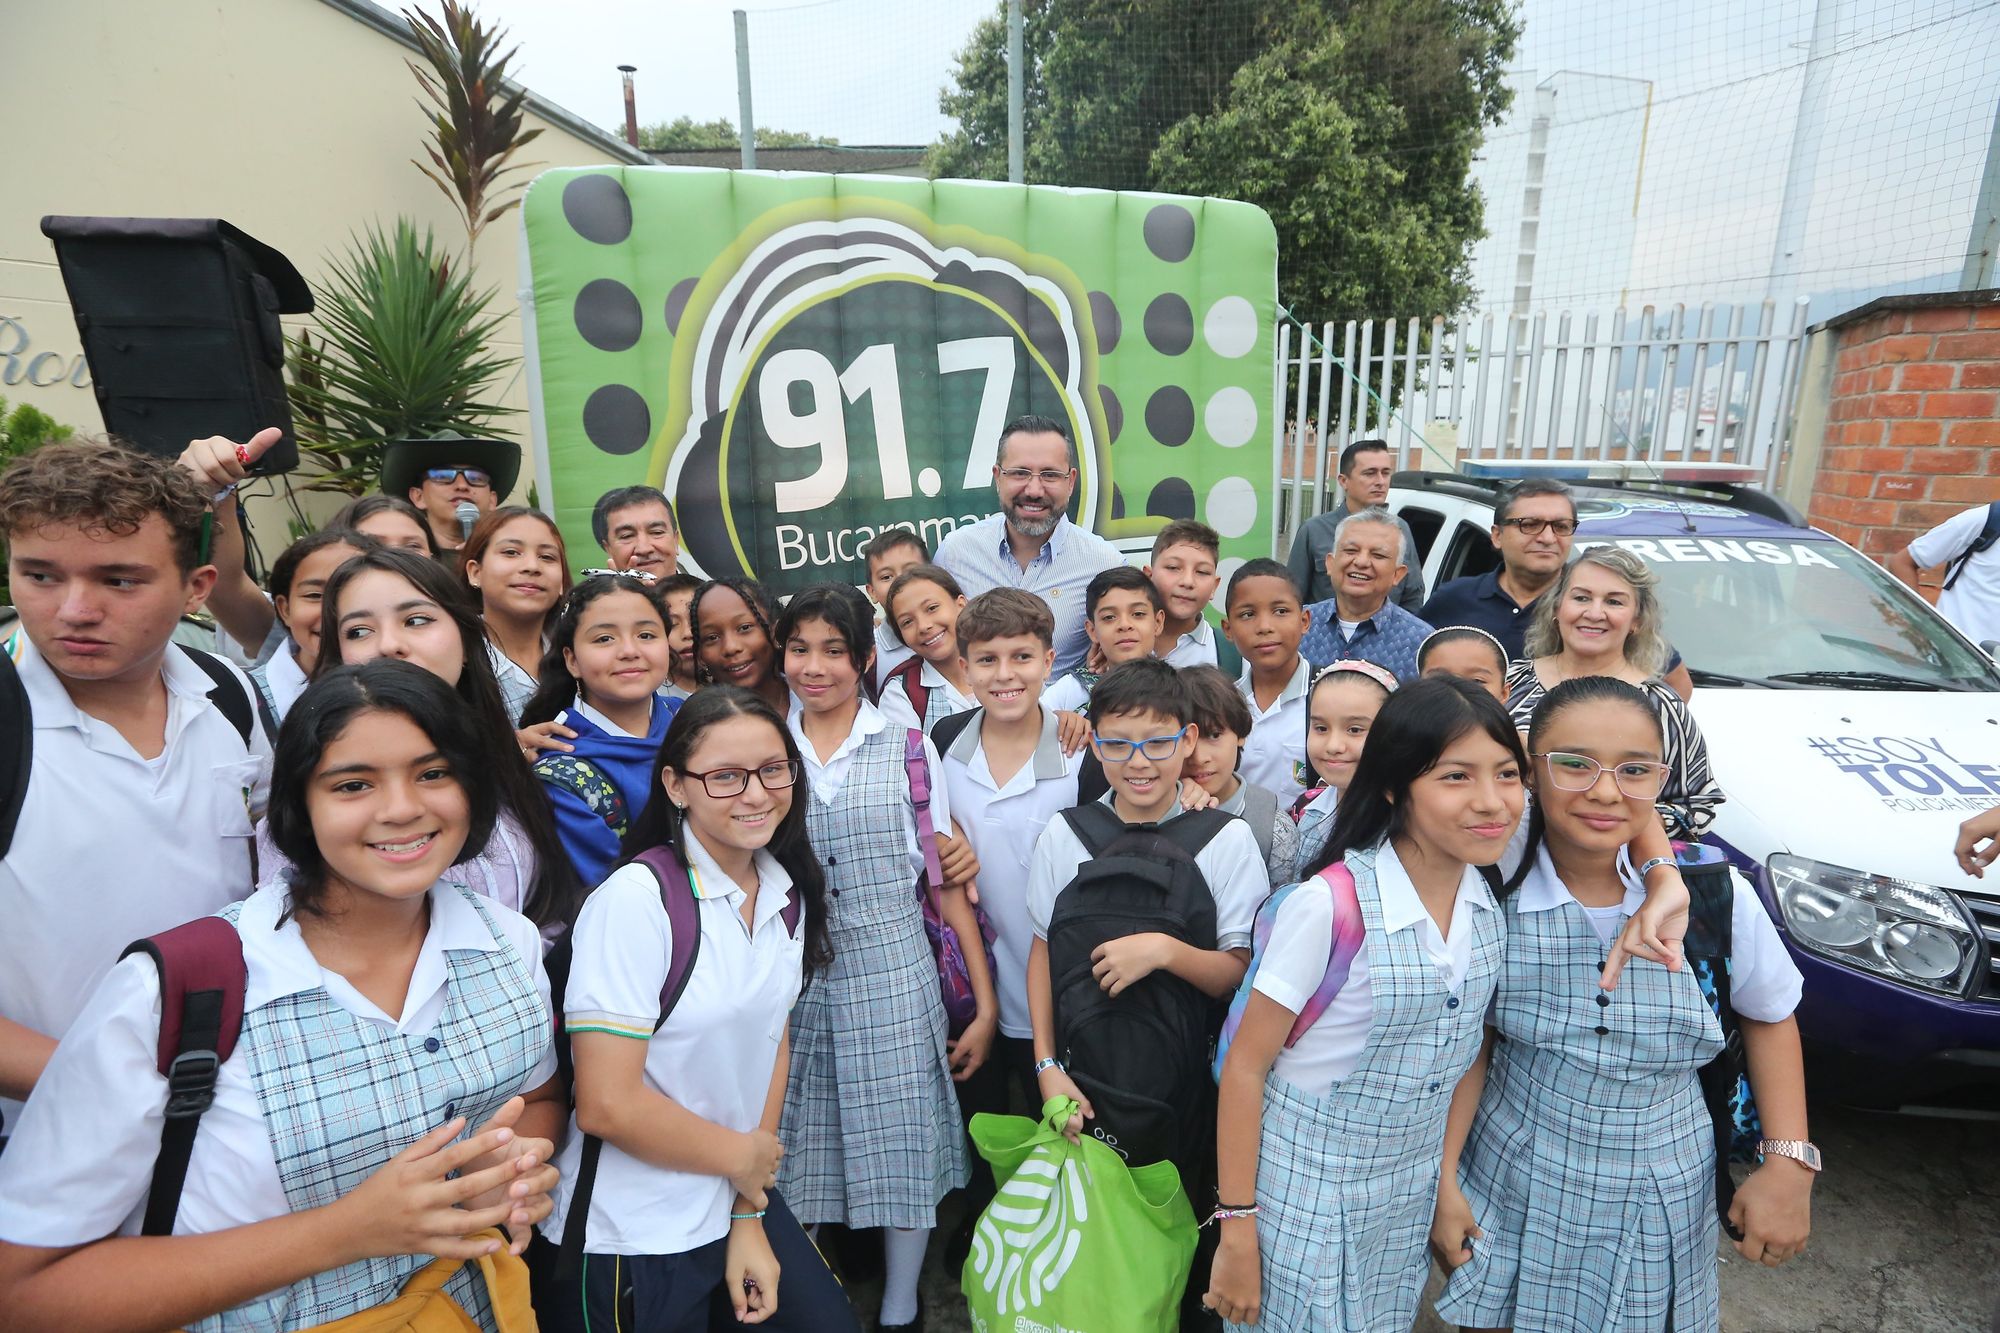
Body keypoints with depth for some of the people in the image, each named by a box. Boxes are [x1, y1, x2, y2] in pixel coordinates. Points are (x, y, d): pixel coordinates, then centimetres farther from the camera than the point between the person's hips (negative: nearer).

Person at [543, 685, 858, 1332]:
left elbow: (771, 1042, 4)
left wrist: (751, 1214, 1)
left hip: (736, 1204, 6)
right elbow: (606, 1106, -24)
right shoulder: (636, 900, -23)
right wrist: (744, 1157, -10)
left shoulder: (787, 893, -3)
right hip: (631, 1238, -6)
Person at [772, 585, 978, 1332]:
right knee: (796, 1158, 10)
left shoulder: (909, 750, -1)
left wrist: (984, 1004, -2)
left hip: (892, 977, -1)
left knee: (903, 1149, 6)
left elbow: (948, 884, 0)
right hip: (793, 982, 2)